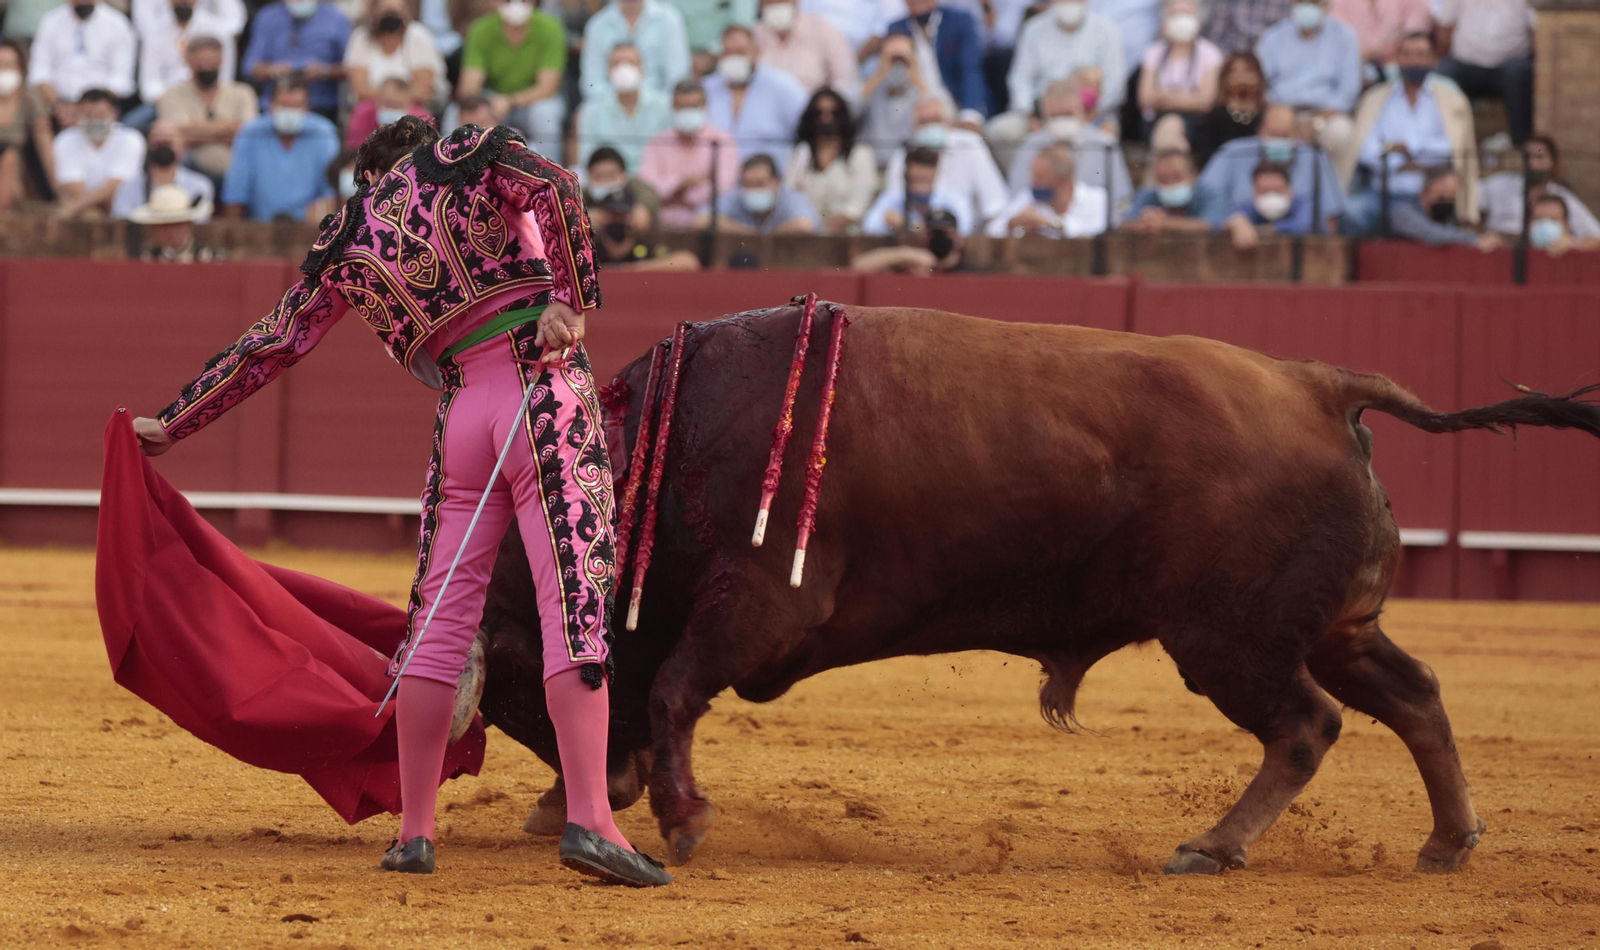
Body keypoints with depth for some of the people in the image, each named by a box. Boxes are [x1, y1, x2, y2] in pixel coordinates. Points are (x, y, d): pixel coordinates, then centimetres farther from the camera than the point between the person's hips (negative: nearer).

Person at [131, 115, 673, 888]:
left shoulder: (344, 244, 19)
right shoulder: (469, 157, 11)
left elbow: (268, 346, 25)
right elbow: (554, 185, -10)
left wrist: (172, 424, 34)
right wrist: (570, 298, -7)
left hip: (460, 416, 3)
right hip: (546, 391, -3)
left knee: (441, 620, 11)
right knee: (576, 607, -10)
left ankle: (413, 833, 11)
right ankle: (589, 820, -21)